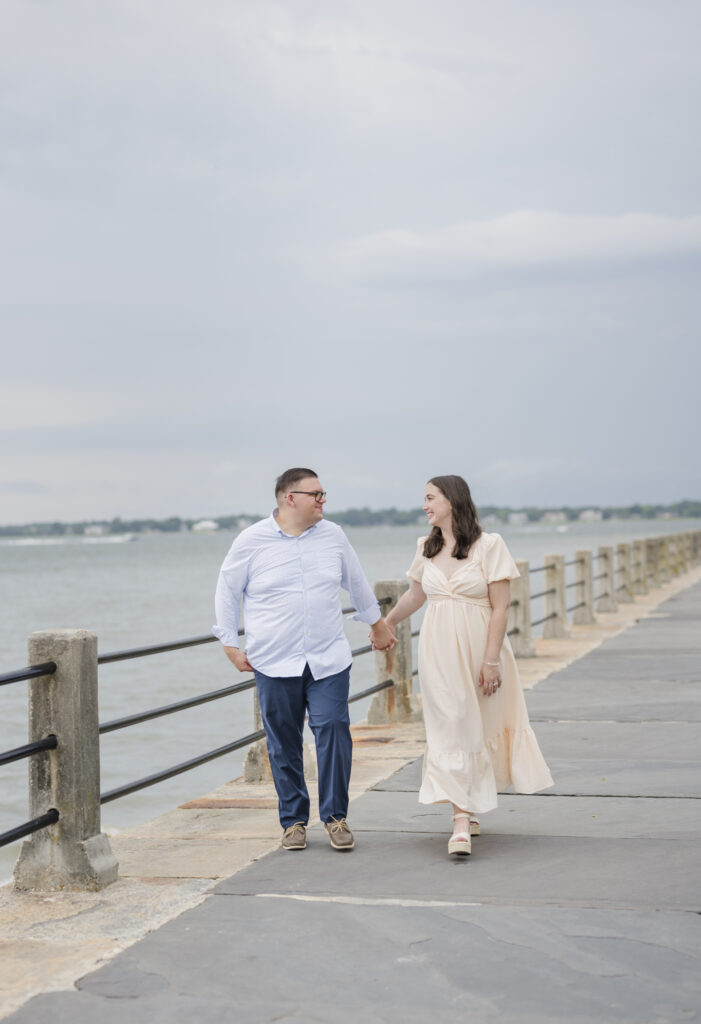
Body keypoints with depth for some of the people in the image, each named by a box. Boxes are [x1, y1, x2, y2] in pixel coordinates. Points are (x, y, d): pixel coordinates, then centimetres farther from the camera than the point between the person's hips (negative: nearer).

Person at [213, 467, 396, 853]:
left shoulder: (333, 536, 7)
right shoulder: (251, 541, -2)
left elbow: (356, 582, 23)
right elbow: (227, 592, 8)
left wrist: (376, 623, 31)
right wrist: (230, 644, 5)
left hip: (329, 661, 2)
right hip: (275, 663, -2)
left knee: (333, 731, -8)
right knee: (284, 744, 3)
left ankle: (335, 816, 5)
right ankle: (293, 820, 16)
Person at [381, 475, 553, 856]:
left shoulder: (488, 545, -7)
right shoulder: (426, 548, 7)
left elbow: (501, 606, -10)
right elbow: (415, 594, 25)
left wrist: (491, 660, -15)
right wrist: (386, 623, 38)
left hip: (478, 649, -3)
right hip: (438, 650, 3)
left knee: (477, 726, 6)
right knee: (449, 728, -4)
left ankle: (469, 808, 26)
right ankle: (462, 821, -4)